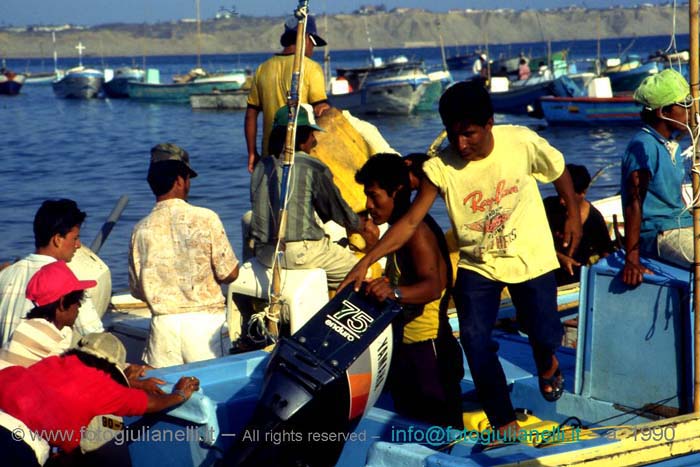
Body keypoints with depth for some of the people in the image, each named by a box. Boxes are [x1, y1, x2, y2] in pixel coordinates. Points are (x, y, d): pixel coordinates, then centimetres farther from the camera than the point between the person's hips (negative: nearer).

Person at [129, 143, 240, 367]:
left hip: (163, 322, 2)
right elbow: (229, 274, -5)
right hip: (205, 321, -2)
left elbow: (137, 290, 8)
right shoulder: (206, 219, -6)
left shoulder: (141, 229, 1)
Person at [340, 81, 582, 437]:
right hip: (478, 265, 1)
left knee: (544, 335, 1)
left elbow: (558, 170, -1)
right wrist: (366, 262, -26)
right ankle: (503, 422, 5)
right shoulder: (440, 167, -20)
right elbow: (411, 221, -19)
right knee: (475, 341, -12)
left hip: (530, 258, 0)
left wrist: (573, 214, 6)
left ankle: (546, 363, 41)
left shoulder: (522, 143, -21)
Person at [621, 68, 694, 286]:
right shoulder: (644, 146, -15)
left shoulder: (672, 144, 14)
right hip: (659, 234, -10)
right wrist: (632, 260, -23)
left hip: (682, 226, 10)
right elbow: (634, 203, -19)